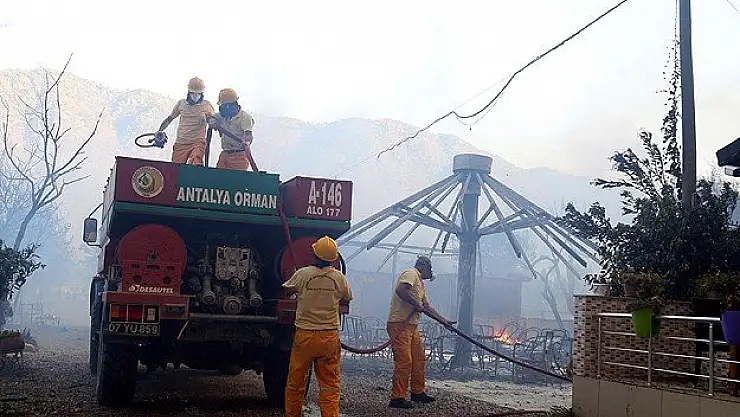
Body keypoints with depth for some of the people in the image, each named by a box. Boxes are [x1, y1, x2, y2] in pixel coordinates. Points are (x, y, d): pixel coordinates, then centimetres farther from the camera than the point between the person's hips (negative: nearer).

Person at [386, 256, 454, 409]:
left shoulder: (420, 283, 24)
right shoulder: (411, 273, -7)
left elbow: (427, 306, 28)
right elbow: (400, 290, -26)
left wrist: (444, 320, 26)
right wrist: (416, 304, -18)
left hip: (412, 326, 10)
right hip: (400, 324, -10)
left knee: (419, 360, 14)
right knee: (404, 361, -12)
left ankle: (418, 392, 25)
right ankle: (397, 398, -8)